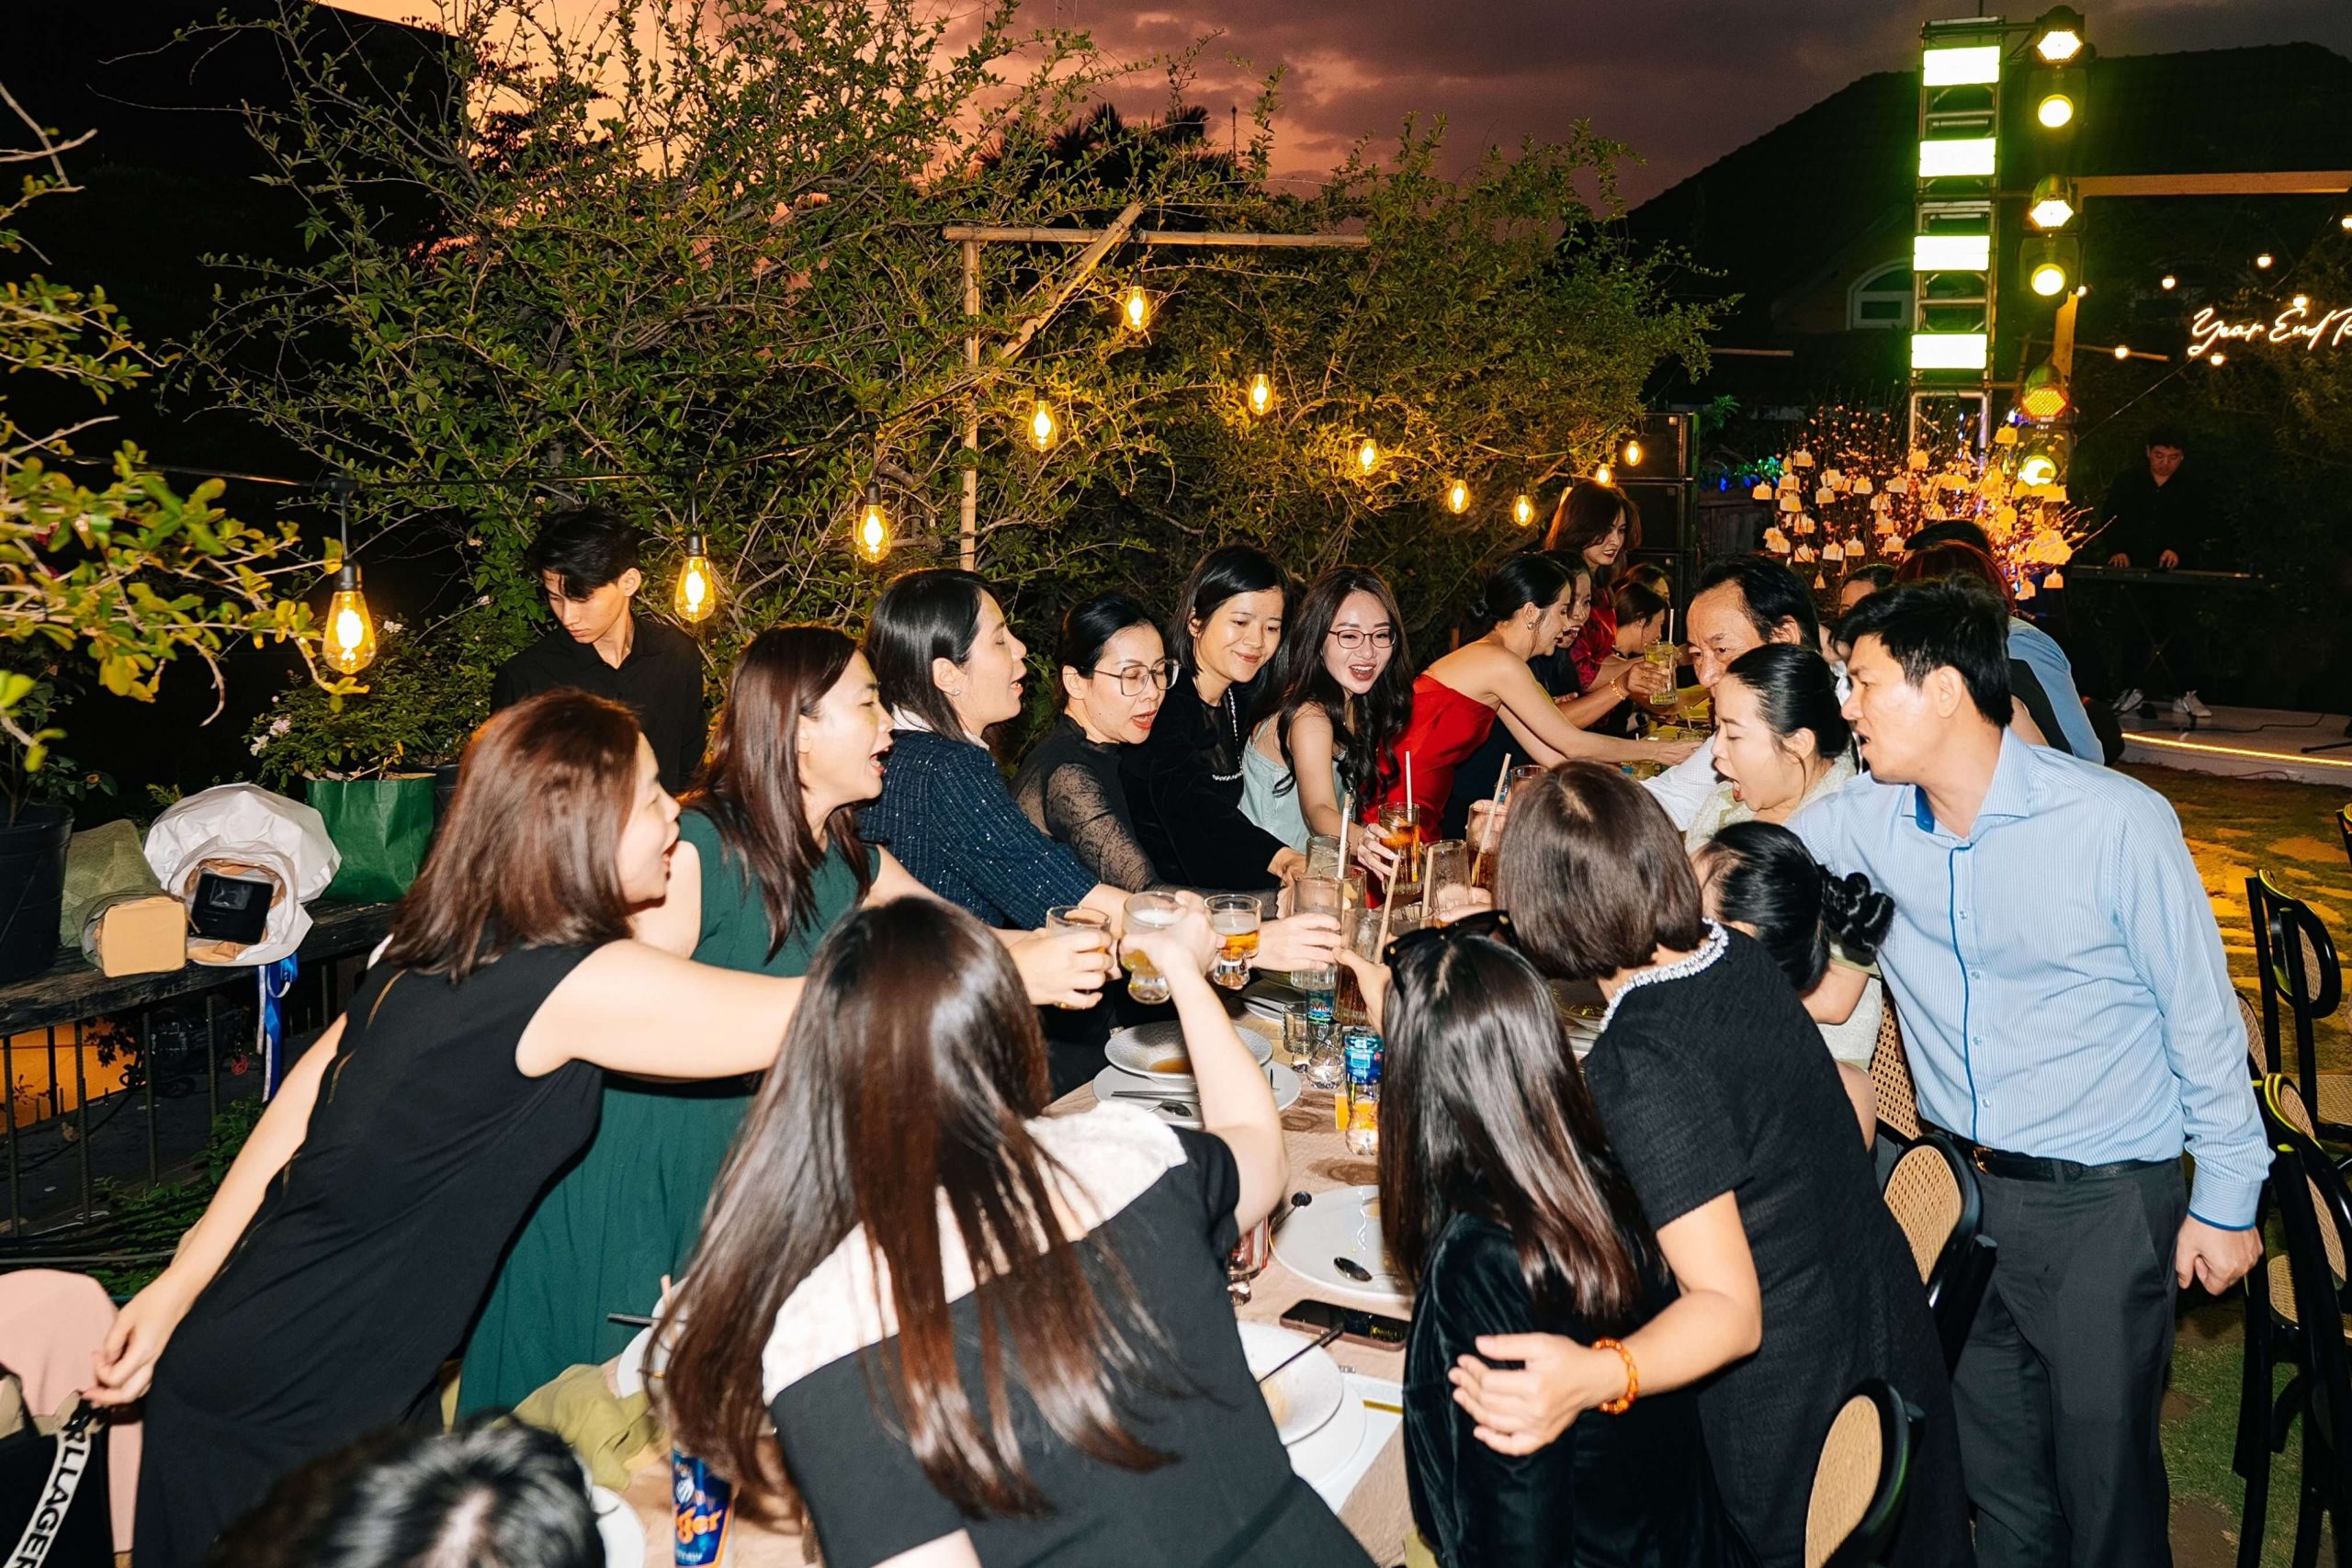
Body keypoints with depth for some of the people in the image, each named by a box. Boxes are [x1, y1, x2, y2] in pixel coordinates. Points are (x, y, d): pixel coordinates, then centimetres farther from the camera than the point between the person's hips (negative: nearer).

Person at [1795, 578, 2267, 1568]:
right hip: (1957, 1180, 4)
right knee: (1992, 1460, 19)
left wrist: (2226, 1196, -5)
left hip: (2104, 1199, -4)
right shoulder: (1869, 819, -6)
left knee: (2104, 1468, 11)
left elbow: (2202, 1016, -9)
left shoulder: (2117, 823, -18)